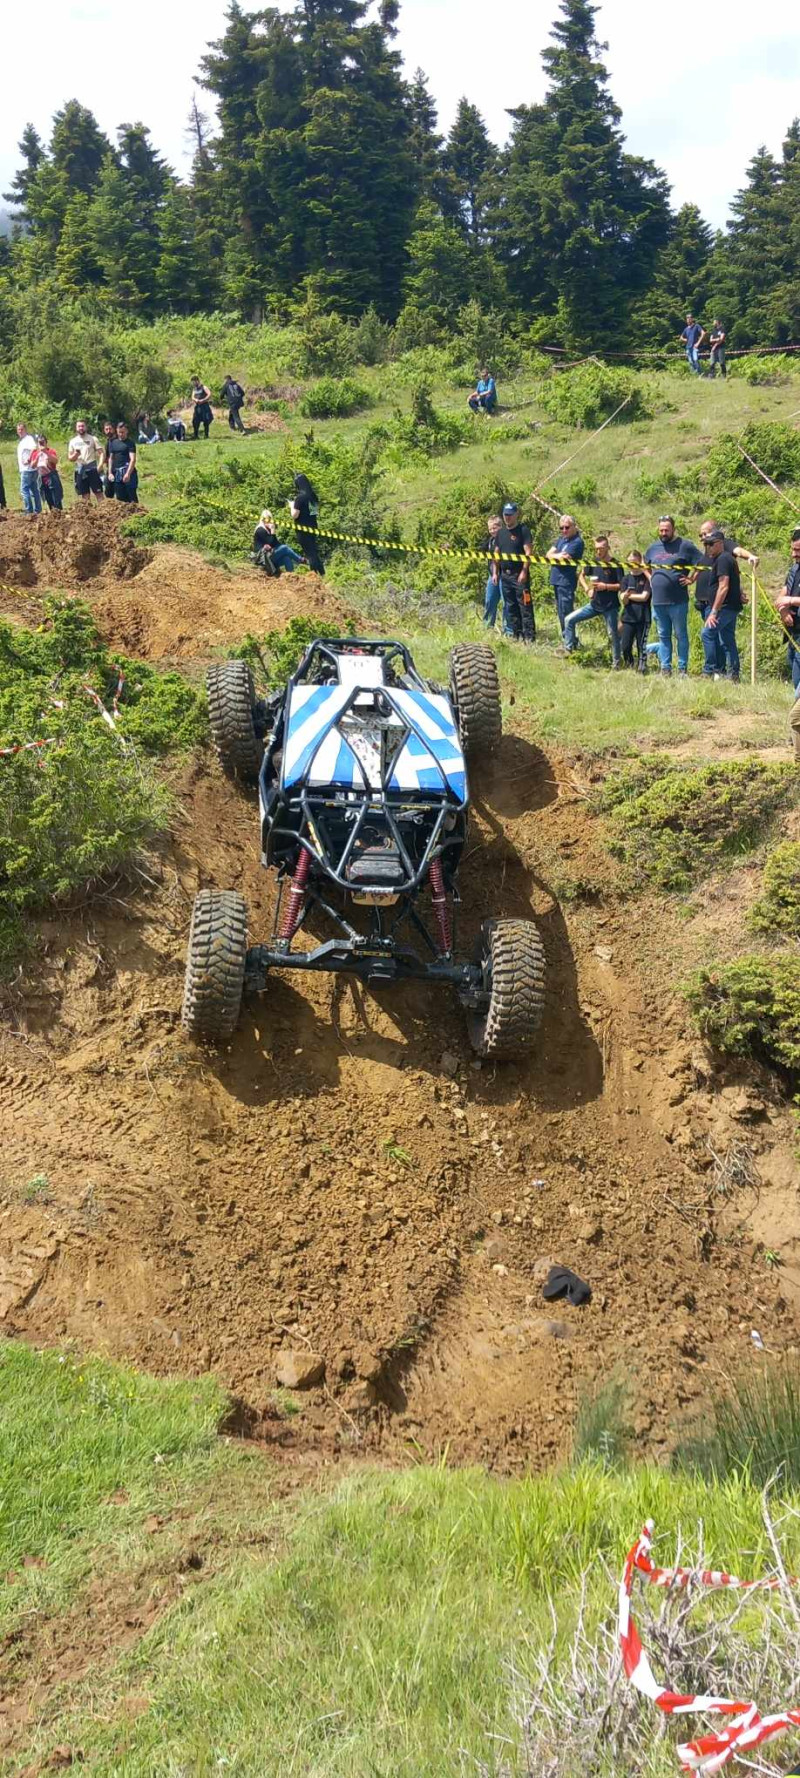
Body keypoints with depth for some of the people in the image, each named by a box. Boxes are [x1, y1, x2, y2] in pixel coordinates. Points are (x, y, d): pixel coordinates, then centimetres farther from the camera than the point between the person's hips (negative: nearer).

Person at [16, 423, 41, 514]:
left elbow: (34, 448, -30)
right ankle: (38, 510, 15)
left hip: (27, 469, -10)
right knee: (34, 490, 11)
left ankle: (29, 510, -13)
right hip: (24, 469, 10)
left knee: (24, 489, -11)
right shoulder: (22, 441, 19)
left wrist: (29, 460, -31)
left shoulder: (28, 438, -11)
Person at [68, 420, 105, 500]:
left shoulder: (92, 439, 3)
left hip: (92, 469, -3)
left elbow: (102, 453, -2)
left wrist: (100, 465, -17)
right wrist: (75, 455, -12)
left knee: (98, 493, -5)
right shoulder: (73, 441, 11)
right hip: (80, 471, 3)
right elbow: (70, 458, 11)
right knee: (85, 495, 5)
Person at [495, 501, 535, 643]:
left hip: (519, 575, -7)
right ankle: (516, 635, 17)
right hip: (505, 575, 7)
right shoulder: (501, 532, 15)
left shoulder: (523, 530, -5)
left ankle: (529, 637, -12)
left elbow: (529, 552, -12)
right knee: (510, 606, 10)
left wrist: (524, 572, -18)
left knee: (525, 606, -10)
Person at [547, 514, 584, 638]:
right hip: (557, 580, 9)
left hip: (567, 581, -9)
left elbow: (563, 559, -18)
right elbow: (549, 554, 8)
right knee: (560, 612, 14)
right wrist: (558, 555, -9)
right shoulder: (561, 539, 14)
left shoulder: (577, 542, -11)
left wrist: (554, 556, 0)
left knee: (566, 613, -10)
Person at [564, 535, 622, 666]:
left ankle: (616, 663, 14)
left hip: (610, 607, -5)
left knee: (613, 634, 1)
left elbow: (622, 585, -13)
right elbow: (582, 575, 19)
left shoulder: (615, 565, -12)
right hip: (594, 604, 5)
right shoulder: (593, 562, 3)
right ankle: (568, 649, 8)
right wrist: (587, 589, 3)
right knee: (569, 620, -1)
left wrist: (606, 586, -20)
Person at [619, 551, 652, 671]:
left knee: (641, 646, -2)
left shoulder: (646, 577, 0)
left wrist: (629, 596, 0)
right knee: (625, 647, 0)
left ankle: (642, 669, 4)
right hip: (628, 617, 3)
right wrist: (625, 596, -22)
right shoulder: (626, 579, 10)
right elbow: (624, 601, 1)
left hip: (643, 618, -3)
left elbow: (644, 597, -9)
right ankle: (629, 668, 18)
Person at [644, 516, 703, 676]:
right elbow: (644, 566, 31)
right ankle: (665, 668, 15)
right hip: (658, 601, 5)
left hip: (678, 601, -5)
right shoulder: (653, 548, 13)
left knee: (681, 635, 1)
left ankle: (683, 668, 5)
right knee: (663, 636, 10)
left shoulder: (685, 546, -4)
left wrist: (691, 579, -9)